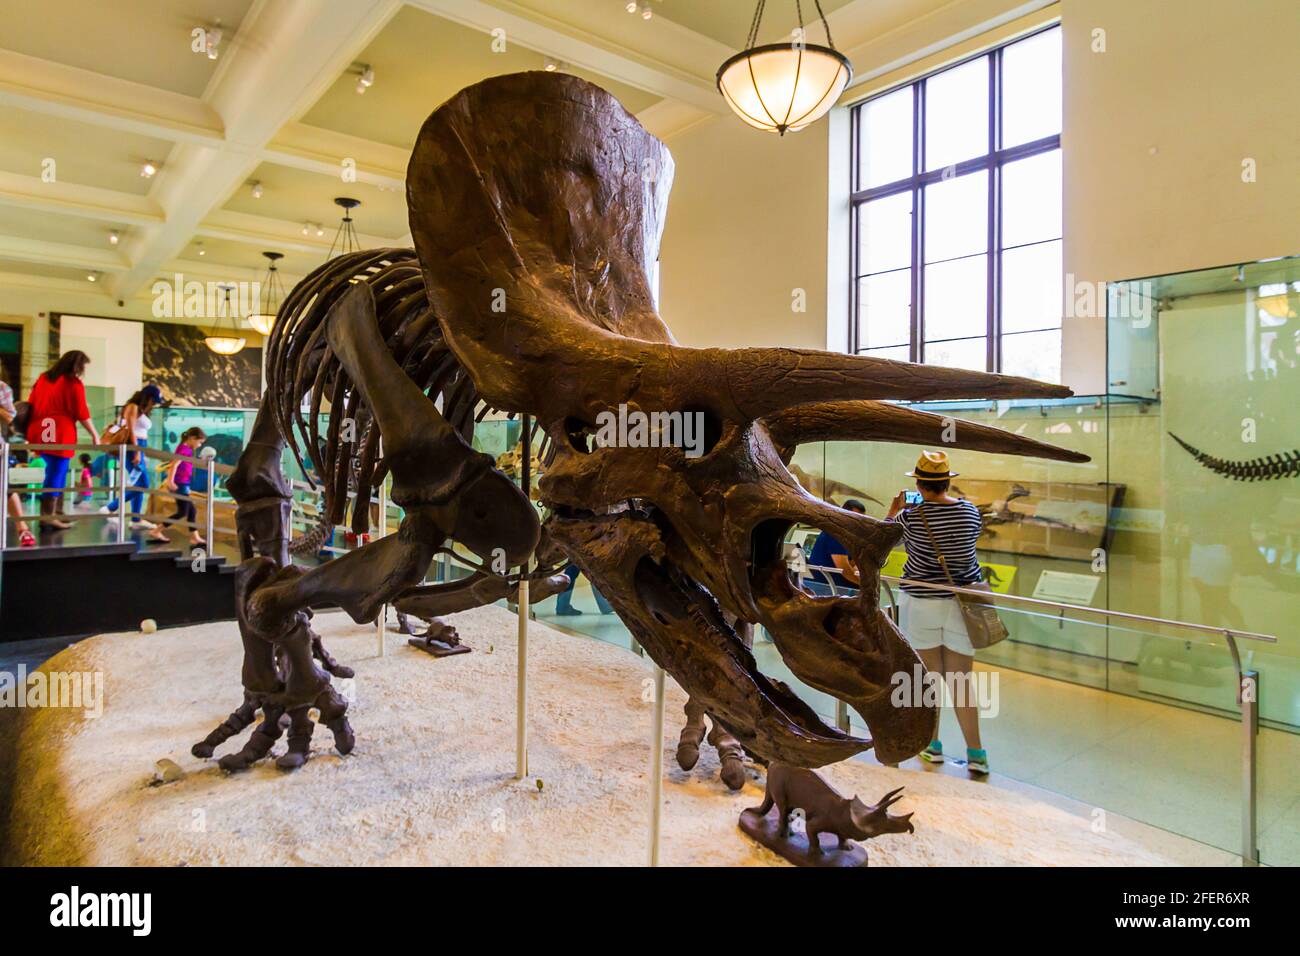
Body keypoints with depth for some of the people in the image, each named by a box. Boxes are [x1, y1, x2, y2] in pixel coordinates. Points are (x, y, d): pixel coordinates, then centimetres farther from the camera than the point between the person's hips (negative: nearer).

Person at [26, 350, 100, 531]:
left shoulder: (43, 378, 17)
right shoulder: (74, 383, -4)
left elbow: (30, 405, 18)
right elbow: (82, 413, -8)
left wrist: (29, 432, 22)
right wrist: (95, 434, 0)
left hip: (40, 434, 7)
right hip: (60, 436, -7)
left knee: (55, 473, 16)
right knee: (56, 475, -4)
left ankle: (56, 512, 17)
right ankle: (48, 517, -4)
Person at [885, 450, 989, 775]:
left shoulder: (912, 517, -12)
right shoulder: (969, 511, -2)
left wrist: (893, 511, 20)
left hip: (921, 604, -3)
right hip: (962, 602, 3)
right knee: (962, 680, 8)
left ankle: (932, 745, 22)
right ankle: (976, 753, 10)